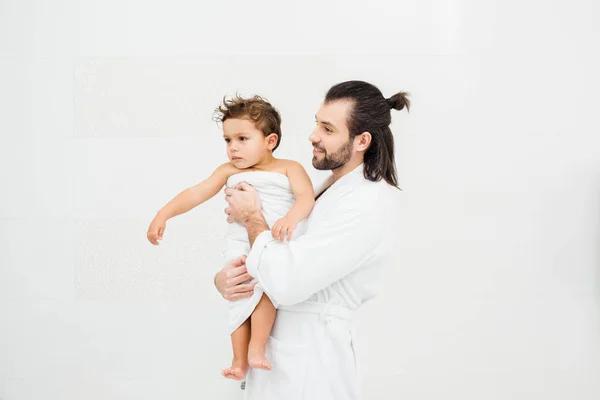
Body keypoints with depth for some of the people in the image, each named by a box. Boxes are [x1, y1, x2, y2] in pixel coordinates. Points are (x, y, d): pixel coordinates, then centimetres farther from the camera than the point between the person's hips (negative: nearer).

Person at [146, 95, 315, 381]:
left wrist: (291, 218, -32)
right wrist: (163, 214, -5)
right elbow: (197, 193, 6)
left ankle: (256, 347, -16)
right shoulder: (228, 171, 14)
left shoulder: (288, 168, 5)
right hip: (240, 247, 3)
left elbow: (306, 197, -10)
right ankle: (240, 360, 8)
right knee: (239, 296, -2)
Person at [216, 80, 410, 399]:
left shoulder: (365, 205, -20)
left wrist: (252, 217, -12)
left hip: (309, 364, -8)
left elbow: (286, 283, -26)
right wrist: (222, 278, -10)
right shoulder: (321, 190, 8)